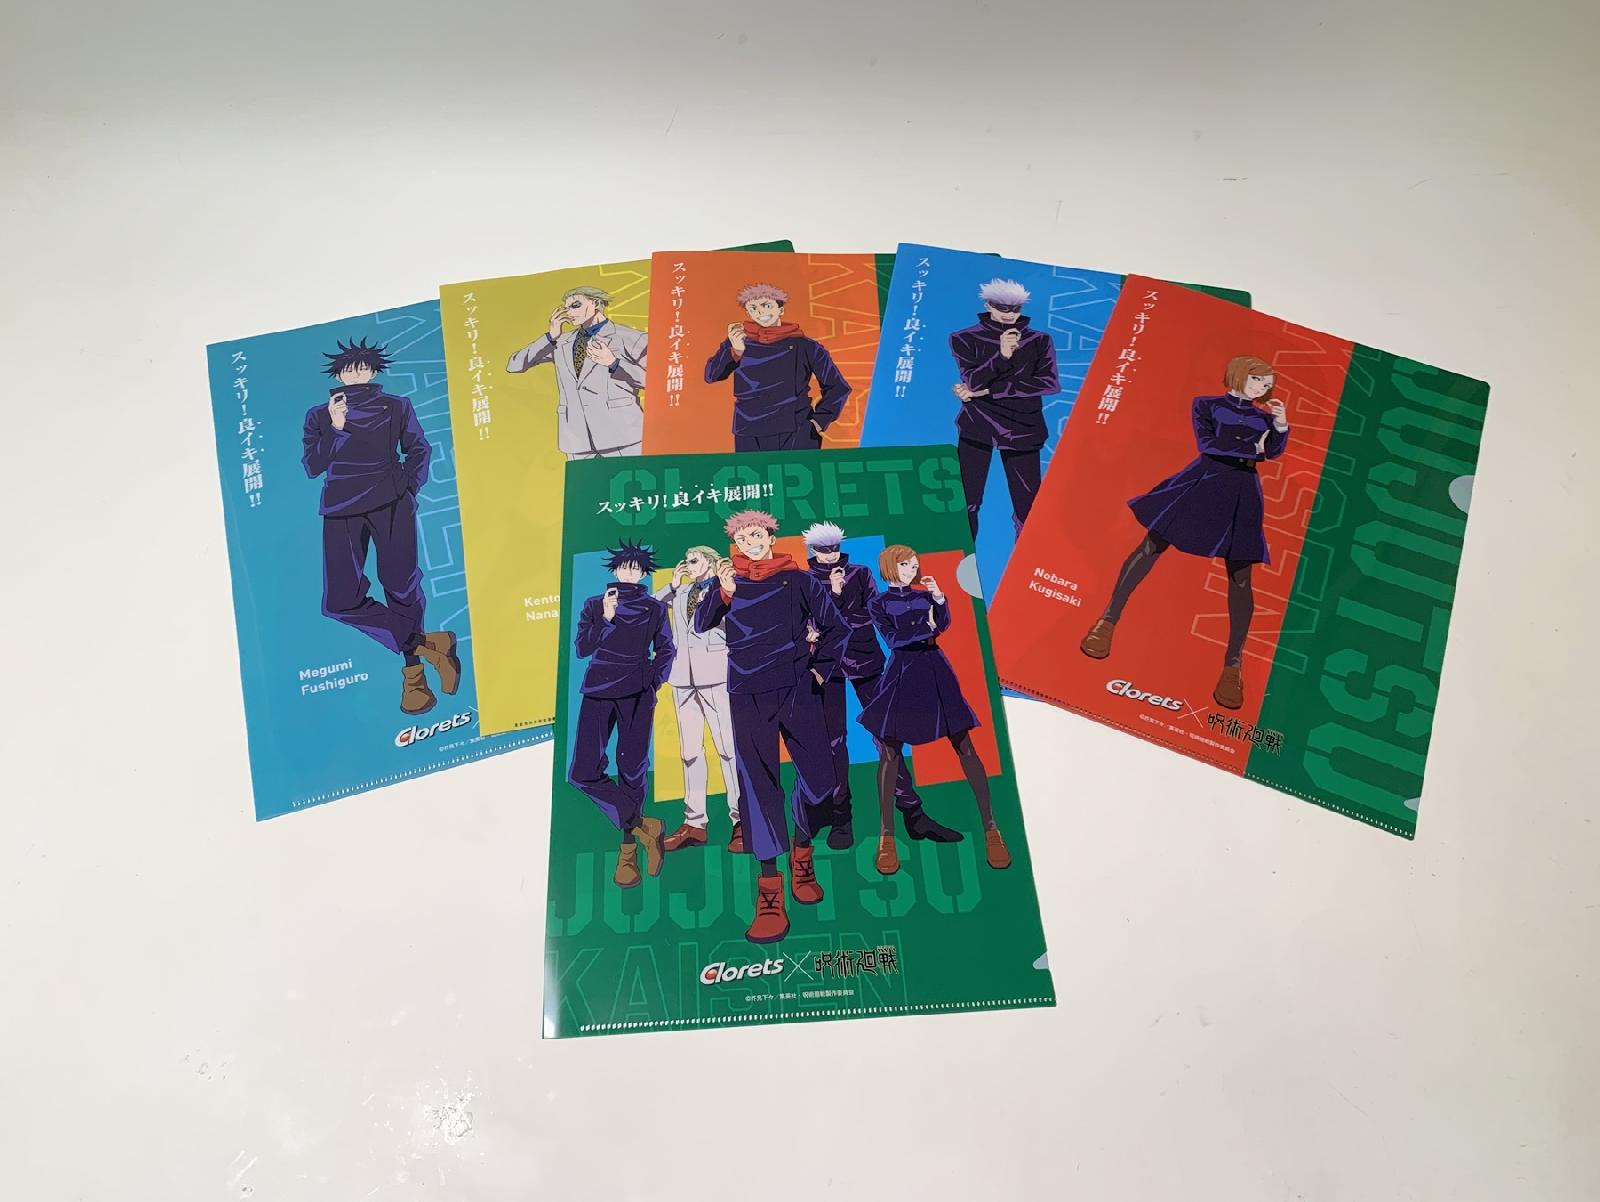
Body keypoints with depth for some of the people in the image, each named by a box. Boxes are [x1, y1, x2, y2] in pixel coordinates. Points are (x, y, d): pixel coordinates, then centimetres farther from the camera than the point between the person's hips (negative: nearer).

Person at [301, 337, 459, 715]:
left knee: (400, 585, -8)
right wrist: (335, 428, -4)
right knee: (341, 600, -13)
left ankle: (413, 673, 7)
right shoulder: (320, 415, 17)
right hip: (342, 507, 2)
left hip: (390, 501, -1)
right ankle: (428, 643, -5)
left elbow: (419, 449, 11)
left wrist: (410, 486, -4)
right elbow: (313, 466, 8)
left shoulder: (396, 407, 16)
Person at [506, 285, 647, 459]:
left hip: (619, 433, -4)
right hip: (578, 439, 4)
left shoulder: (629, 338, 3)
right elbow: (514, 366, 14)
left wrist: (613, 363, -13)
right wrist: (550, 337, 5)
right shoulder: (562, 342, 17)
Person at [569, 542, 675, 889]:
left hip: (637, 694, -1)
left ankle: (628, 851, 10)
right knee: (583, 772, -12)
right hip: (599, 691, 1)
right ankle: (643, 827, -1)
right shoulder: (595, 605, 11)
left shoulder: (655, 608, 10)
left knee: (632, 769, -2)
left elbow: (665, 650, 13)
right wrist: (606, 618, -9)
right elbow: (582, 648, 3)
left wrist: (654, 682, -1)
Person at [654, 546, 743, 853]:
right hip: (683, 673, 6)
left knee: (727, 746, -9)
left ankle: (741, 821, -7)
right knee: (689, 750, 5)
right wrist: (672, 585, 10)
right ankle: (694, 824, 8)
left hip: (716, 671, -5)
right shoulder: (680, 592, 20)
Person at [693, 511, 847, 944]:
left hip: (797, 689, 0)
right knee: (757, 783, -6)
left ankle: (801, 852, 22)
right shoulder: (729, 580, 9)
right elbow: (701, 624, -3)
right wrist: (724, 593, -18)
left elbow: (836, 627, 12)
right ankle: (770, 886, -3)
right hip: (748, 694, 0)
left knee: (819, 778, -7)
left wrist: (820, 668, 7)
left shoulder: (796, 579, 7)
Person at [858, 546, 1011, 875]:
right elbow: (893, 638, -7)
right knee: (890, 752, -2)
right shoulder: (878, 603, 6)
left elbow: (943, 625, -4)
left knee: (965, 747, -4)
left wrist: (939, 599, -16)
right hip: (902, 677, -1)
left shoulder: (925, 595, 12)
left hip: (935, 672, 2)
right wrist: (927, 628, -4)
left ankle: (990, 827, -1)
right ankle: (886, 836, 7)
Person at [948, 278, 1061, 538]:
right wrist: (1002, 355, -29)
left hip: (1021, 427, 1)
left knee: (1028, 504, -2)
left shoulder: (1039, 340, 5)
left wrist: (988, 391, -12)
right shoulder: (965, 339, 3)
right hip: (977, 427, -1)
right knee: (965, 500, 0)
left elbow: (1050, 383, -9)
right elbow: (973, 382, -11)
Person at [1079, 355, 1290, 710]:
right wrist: (1252, 448, -4)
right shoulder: (1206, 405, 7)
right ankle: (1108, 620, 7)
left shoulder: (1264, 416, 17)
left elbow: (1274, 451, 2)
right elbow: (1207, 444, -8)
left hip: (1241, 497, 3)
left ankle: (1233, 664, 5)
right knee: (1152, 545, -6)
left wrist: (1281, 426, -14)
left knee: (1240, 577, -1)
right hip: (1202, 484, -3)